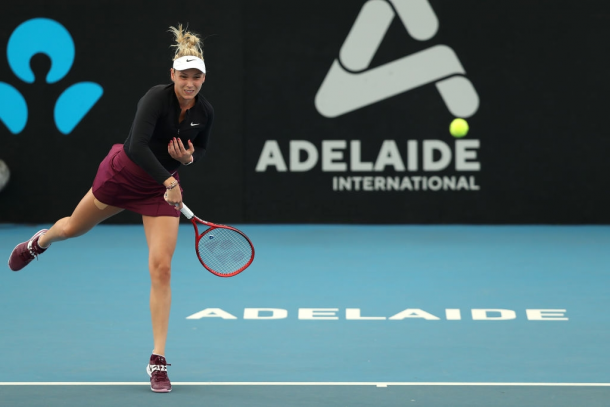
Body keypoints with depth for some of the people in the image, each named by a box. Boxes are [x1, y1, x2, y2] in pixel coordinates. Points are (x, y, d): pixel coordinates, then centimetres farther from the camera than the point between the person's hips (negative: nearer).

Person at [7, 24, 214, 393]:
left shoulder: (205, 112, -11)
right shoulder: (157, 97, -27)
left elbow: (201, 149, 8)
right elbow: (138, 145, -38)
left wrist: (188, 157, -15)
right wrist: (168, 181, -41)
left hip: (163, 186, 2)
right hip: (123, 173, -2)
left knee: (161, 269, -11)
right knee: (73, 228, 23)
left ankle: (158, 362, -7)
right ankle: (40, 242, 64)